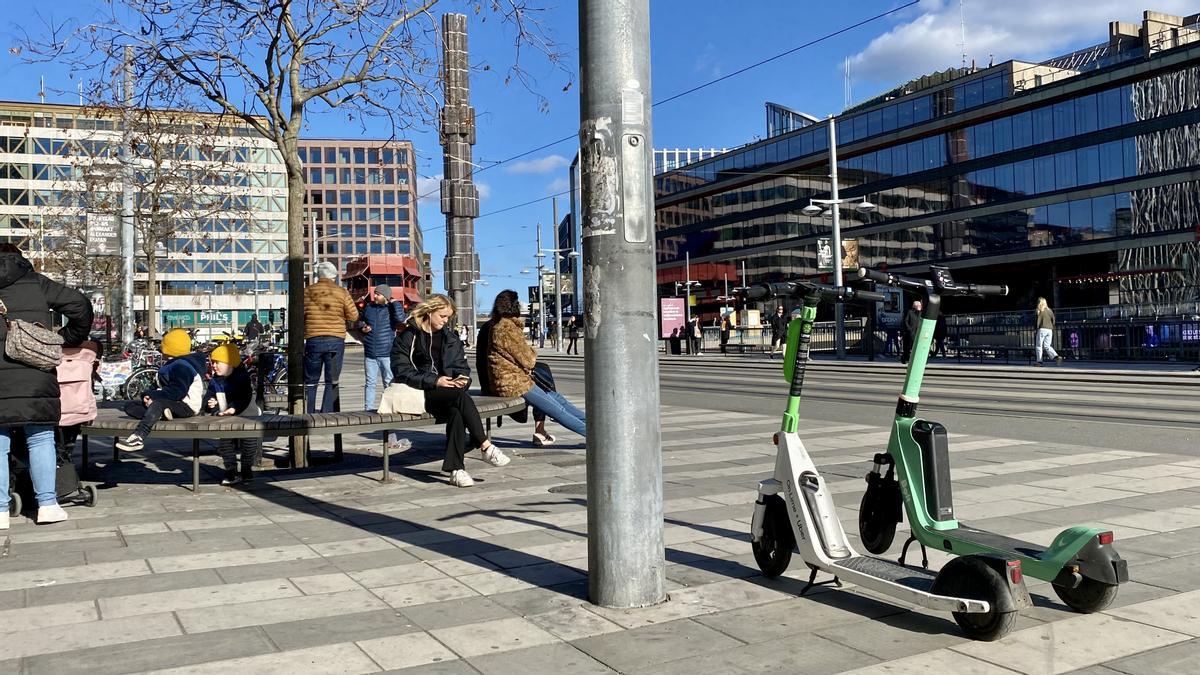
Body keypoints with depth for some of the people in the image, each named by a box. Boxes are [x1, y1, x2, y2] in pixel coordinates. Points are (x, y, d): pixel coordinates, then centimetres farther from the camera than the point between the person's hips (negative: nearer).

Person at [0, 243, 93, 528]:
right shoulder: (36, 284, 9)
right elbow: (80, 305, 5)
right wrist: (71, 338, 17)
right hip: (35, 376, 0)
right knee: (40, 440, 7)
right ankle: (47, 504, 5)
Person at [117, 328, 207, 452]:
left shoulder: (182, 366, -14)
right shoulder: (173, 364, 19)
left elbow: (177, 392, -25)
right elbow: (164, 387, 18)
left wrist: (153, 395, -18)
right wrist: (150, 395, -3)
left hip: (187, 406, -11)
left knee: (158, 402, -39)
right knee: (130, 406, 1)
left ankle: (138, 437, -51)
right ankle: (157, 416, -27)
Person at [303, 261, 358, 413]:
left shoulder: (307, 292, 2)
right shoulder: (341, 292, -1)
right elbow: (354, 316, 1)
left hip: (313, 340, 1)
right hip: (336, 340, -1)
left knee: (310, 381, 12)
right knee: (332, 382, 5)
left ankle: (308, 415, 12)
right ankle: (326, 414, 0)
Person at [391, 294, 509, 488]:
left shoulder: (450, 336, 17)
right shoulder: (408, 336, 2)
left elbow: (461, 364, 21)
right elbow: (401, 371, -7)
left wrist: (463, 377, -5)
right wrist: (434, 381, -16)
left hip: (449, 392, 4)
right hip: (422, 393, -4)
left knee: (456, 412, -33)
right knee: (461, 397, -34)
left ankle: (456, 469, -38)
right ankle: (486, 447, -31)